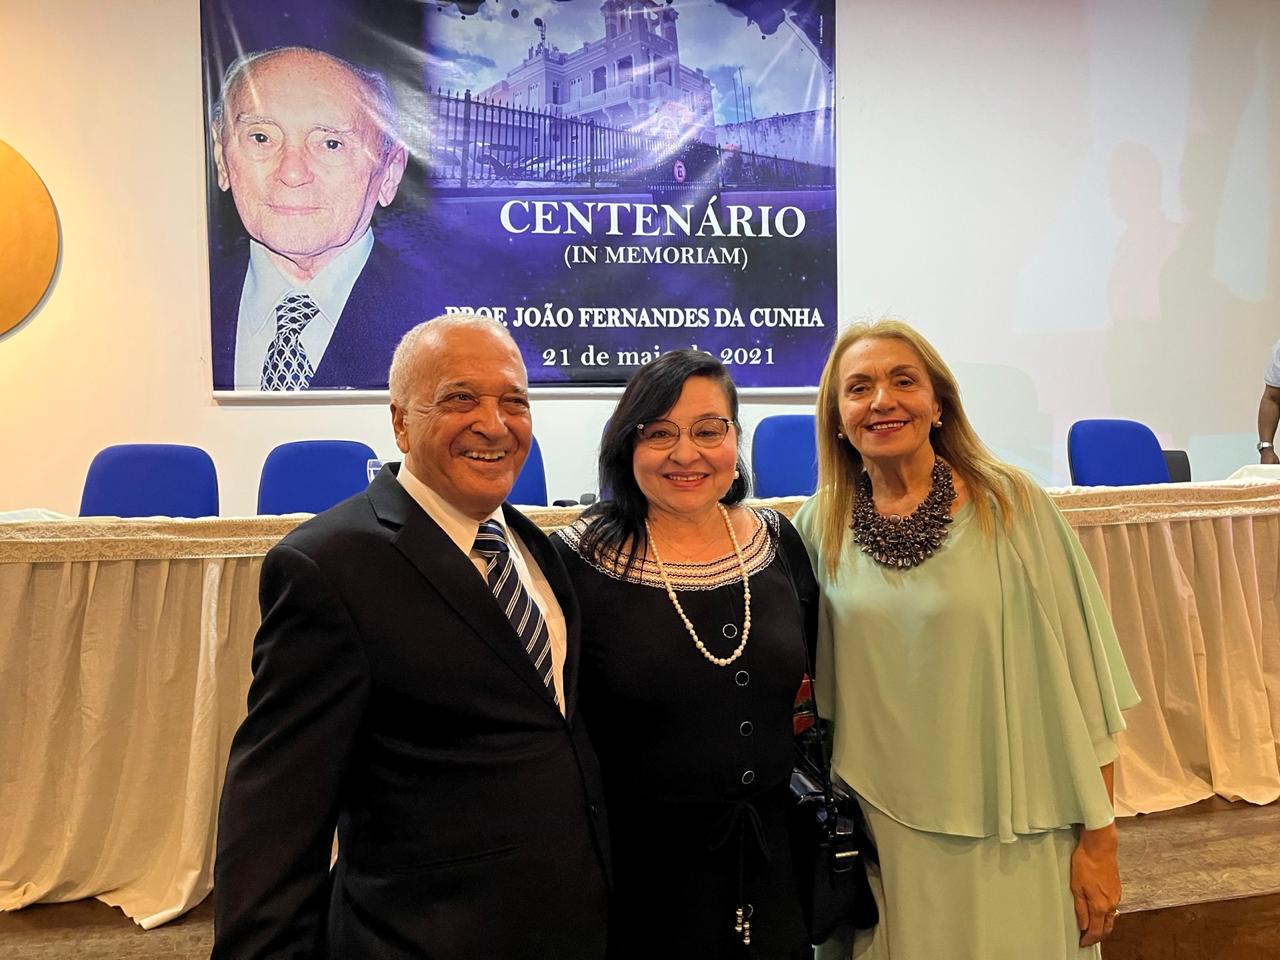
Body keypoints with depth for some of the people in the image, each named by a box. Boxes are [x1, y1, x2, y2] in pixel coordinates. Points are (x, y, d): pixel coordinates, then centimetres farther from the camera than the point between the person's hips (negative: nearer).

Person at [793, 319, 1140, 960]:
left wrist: (1099, 840, -6)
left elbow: (1081, 678, -7)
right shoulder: (820, 527, -3)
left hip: (1007, 841, -2)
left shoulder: (1009, 504, -10)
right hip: (876, 839, 2)